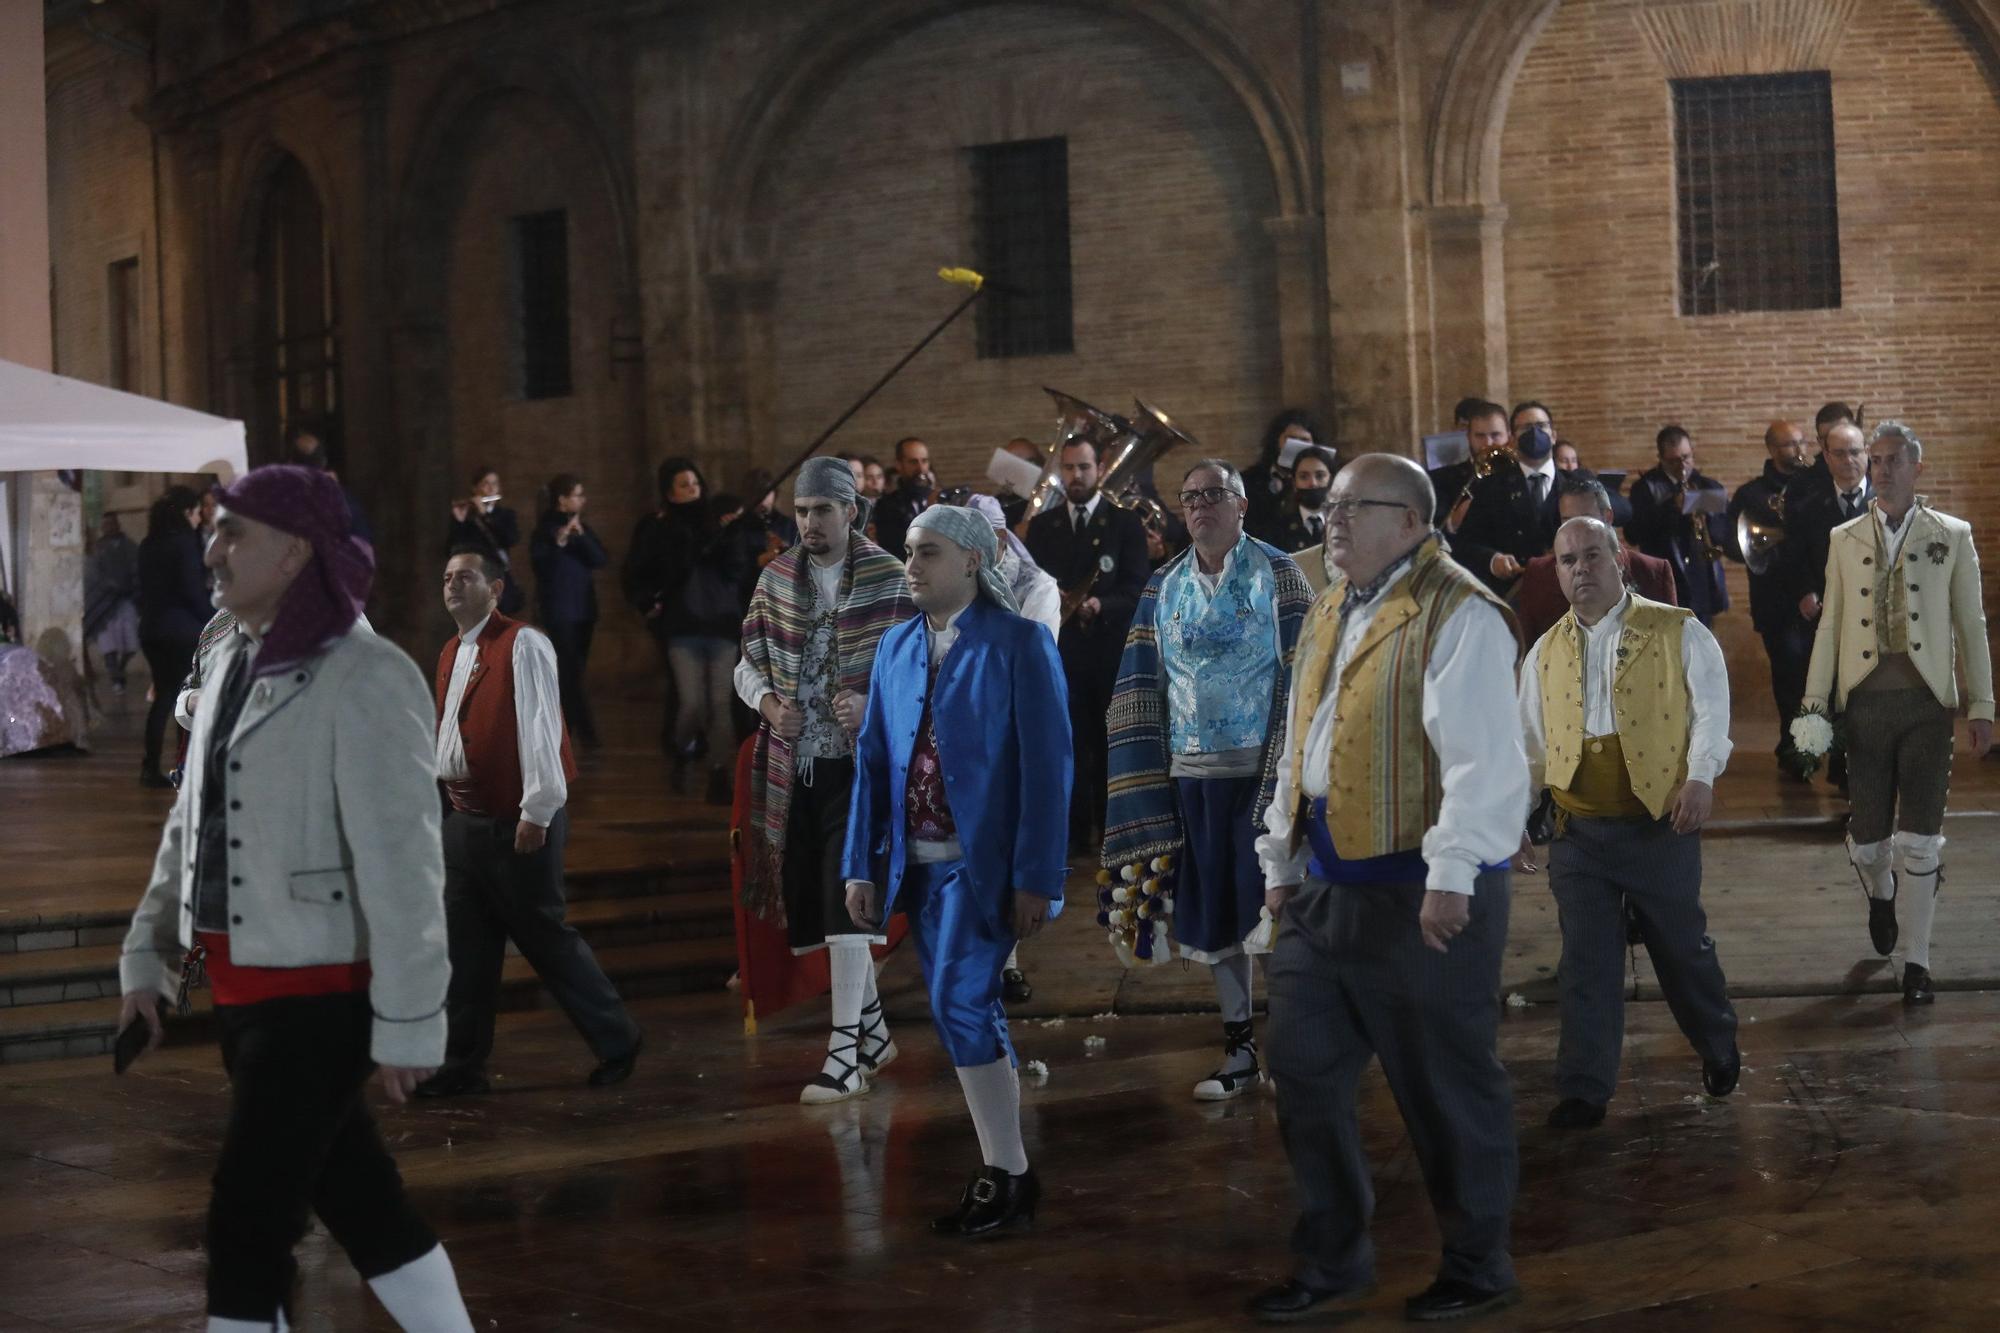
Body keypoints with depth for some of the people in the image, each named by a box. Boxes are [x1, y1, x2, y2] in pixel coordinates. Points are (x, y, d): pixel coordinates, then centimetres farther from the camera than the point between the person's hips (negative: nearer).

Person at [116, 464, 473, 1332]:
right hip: (242, 989, 8)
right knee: (356, 1199, 17)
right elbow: (191, 821, 16)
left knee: (247, 1221, -3)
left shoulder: (363, 678, -17)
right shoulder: (233, 660, 7)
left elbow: (401, 860, -19)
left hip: (320, 994, -8)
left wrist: (408, 1022, -19)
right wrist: (149, 952, 16)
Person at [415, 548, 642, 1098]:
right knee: (465, 947, 7)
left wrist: (536, 812, -20)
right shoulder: (451, 654, 15)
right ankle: (464, 1063, 15)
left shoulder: (523, 645, -12)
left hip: (518, 823, -8)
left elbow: (539, 729, -17)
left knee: (545, 937, -1)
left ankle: (616, 1040, 14)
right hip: (464, 819, 8)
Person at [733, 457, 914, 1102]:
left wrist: (874, 705, -20)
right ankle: (872, 1026, 26)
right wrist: (767, 701, -7)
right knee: (808, 898, 9)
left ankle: (845, 1052, -11)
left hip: (862, 763, -5)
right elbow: (749, 661, 13)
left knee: (845, 896, -14)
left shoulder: (889, 579, -4)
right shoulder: (775, 578, 8)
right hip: (794, 765, 5)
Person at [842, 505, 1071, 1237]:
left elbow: (1046, 765, -10)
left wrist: (1035, 877, -14)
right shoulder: (896, 647, 10)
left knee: (961, 1008, -13)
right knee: (969, 1017, 11)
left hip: (984, 864, -6)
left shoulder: (1019, 643, -7)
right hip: (919, 865, 6)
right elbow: (873, 760, 11)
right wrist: (862, 865, 5)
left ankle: (1009, 1177, -2)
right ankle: (1000, 1173, 20)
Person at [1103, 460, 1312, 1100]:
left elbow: (1299, 673, -7)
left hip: (1260, 765, -4)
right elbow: (1145, 688, 10)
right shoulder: (1164, 588, 10)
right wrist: (1153, 775, 3)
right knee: (1213, 912, 8)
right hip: (1192, 773, 4)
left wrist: (1289, 771, -14)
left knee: (1267, 903, -3)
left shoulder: (1277, 573, -2)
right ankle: (1239, 1047, 17)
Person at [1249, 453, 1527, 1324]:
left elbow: (1483, 758, -22)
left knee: (1445, 1087, 5)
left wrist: (1451, 875, -27)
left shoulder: (1457, 616, -14)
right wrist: (1283, 857, 20)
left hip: (1418, 890, -8)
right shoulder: (1330, 613, 14)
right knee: (1306, 1075, 12)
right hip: (1327, 883, 9)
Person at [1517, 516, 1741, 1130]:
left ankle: (1719, 1050, 34)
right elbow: (1530, 743, 16)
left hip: (1660, 824, -3)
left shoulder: (1677, 632, -1)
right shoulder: (1545, 653, 11)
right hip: (1578, 831, 3)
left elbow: (1710, 706, -6)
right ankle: (1583, 1090, 8)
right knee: (1585, 961, 1)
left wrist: (1701, 776, -20)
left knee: (1682, 947, 9)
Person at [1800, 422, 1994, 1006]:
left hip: (1926, 701, -2)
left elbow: (1971, 624, 4)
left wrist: (1981, 706, 1)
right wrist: (1814, 703, 5)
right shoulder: (1845, 540, 8)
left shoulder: (1952, 536, 3)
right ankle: (1881, 894, 40)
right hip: (1865, 701, 2)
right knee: (1867, 836, 5)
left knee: (1920, 837, -4)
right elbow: (1830, 624, 9)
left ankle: (1916, 963, 6)